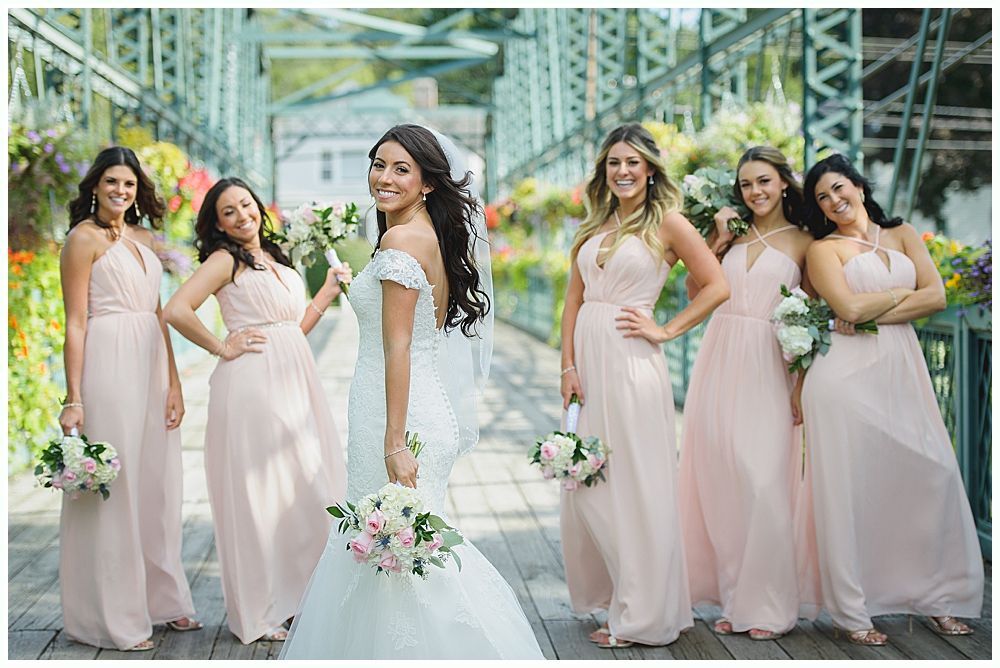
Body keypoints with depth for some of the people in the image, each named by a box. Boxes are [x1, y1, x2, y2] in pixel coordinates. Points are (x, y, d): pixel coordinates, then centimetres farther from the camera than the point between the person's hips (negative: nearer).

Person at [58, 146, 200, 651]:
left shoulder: (143, 239, 16)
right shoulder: (84, 238, -4)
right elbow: (75, 323, -10)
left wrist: (174, 382, 9)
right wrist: (74, 398, -15)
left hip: (151, 365, 7)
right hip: (110, 366, -7)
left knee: (157, 482, 13)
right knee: (113, 485, -2)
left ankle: (160, 597, 25)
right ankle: (114, 615, 8)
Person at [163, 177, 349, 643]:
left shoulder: (276, 260, 18)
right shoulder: (226, 260, -4)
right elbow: (176, 310, -17)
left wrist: (329, 291, 14)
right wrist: (222, 348, -10)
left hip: (294, 382, 7)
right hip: (253, 383, -7)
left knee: (305, 487, 8)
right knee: (259, 490, -2)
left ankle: (294, 596, 23)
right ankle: (258, 611, 9)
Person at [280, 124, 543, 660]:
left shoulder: (400, 240, -16)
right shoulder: (432, 235, 12)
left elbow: (397, 347, -20)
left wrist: (394, 443, -21)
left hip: (397, 410, -10)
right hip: (430, 403, 10)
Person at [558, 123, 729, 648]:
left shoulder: (667, 222, -3)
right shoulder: (594, 226, 14)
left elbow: (717, 287, -5)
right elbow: (574, 299, 12)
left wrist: (666, 330, -7)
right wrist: (568, 364, 2)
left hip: (631, 363, -6)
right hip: (587, 359, 6)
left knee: (635, 485, -1)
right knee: (585, 483, 9)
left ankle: (641, 614, 9)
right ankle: (606, 592, 25)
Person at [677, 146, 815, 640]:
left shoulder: (803, 243, 3)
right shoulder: (734, 233, 13)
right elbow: (696, 290, 9)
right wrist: (717, 240, 1)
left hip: (768, 370, -4)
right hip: (720, 363, 4)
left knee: (764, 485, -9)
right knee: (721, 483, 4)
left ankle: (767, 604, 3)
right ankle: (733, 598, 15)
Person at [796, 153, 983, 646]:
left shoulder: (903, 235, 15)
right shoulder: (824, 249, 5)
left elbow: (937, 296, 2)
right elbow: (848, 306, -11)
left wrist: (872, 311, -6)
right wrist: (902, 294, 2)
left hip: (901, 370, 3)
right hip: (846, 374, -3)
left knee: (932, 474, -2)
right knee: (850, 488, -3)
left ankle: (938, 597, 13)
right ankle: (852, 611, 5)